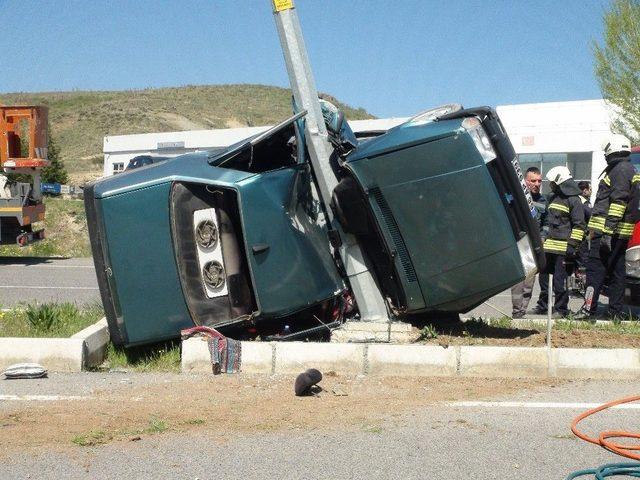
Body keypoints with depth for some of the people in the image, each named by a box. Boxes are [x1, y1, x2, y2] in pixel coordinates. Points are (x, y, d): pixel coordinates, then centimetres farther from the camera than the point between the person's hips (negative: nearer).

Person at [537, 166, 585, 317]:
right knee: (543, 275, 13)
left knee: (559, 279, -6)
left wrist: (572, 246, -16)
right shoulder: (552, 197, 19)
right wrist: (544, 240, 27)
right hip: (549, 245, 8)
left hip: (563, 247, -8)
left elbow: (579, 225, -10)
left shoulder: (574, 200, -7)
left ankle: (561, 309, 3)